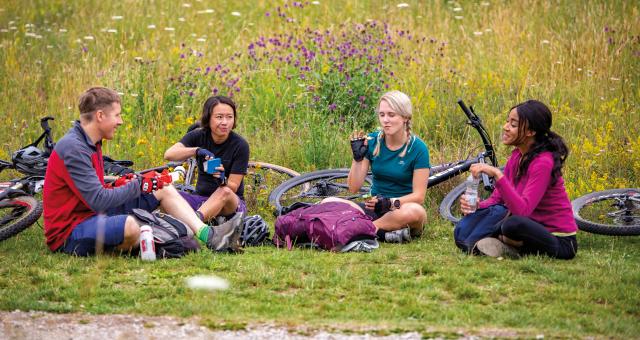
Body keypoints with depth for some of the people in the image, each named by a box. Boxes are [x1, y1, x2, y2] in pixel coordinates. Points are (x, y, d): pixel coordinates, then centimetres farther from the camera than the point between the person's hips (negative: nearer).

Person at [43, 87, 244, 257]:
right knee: (130, 226, -41)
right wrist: (138, 186, -14)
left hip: (92, 216, 10)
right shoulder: (73, 148, -21)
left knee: (164, 190, 9)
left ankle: (210, 237, -1)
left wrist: (125, 184, 1)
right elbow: (98, 200, -25)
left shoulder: (89, 143, 13)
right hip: (69, 231, -10)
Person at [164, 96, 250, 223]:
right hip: (201, 197, 3)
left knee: (225, 192, -38)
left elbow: (233, 187, -11)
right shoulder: (198, 136, -2)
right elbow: (168, 155, -18)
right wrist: (196, 150, -35)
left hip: (233, 203, -3)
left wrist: (222, 180, -35)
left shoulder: (240, 145, -9)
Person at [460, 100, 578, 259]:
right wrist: (477, 206, -15)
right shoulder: (517, 155, 4)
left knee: (514, 224, -37)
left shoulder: (543, 162, -21)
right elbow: (497, 198, 7)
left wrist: (497, 174, -36)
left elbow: (522, 210, -32)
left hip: (560, 242, -8)